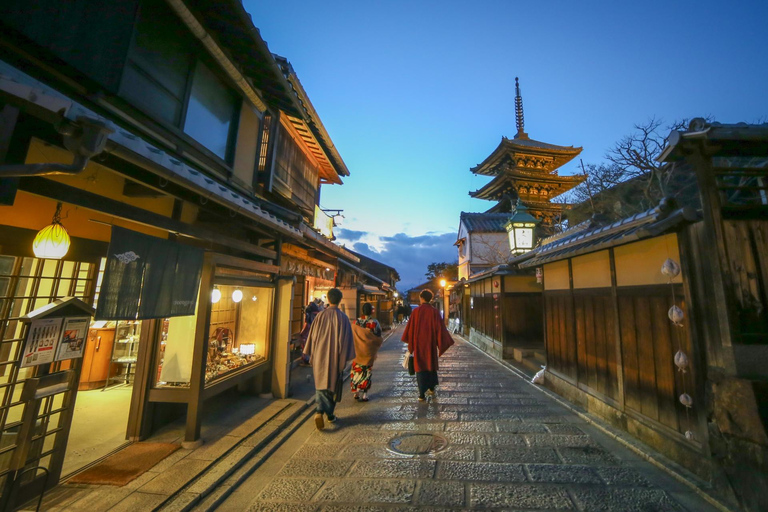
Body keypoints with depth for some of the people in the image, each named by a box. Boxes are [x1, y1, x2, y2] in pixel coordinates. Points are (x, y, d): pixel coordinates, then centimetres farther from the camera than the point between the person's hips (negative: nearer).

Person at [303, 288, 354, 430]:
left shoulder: (320, 315, -5)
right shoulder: (342, 317, -12)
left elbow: (312, 336, 0)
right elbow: (345, 339, -10)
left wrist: (312, 356, 11)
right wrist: (344, 359, 0)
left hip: (320, 357, 2)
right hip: (335, 358, -1)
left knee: (321, 384, 14)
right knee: (332, 385, 15)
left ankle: (319, 411, -4)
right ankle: (329, 414, 27)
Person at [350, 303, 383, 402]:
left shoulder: (355, 322, -6)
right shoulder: (374, 322, -16)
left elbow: (352, 336, 1)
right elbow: (378, 337, -8)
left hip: (357, 351, 3)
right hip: (369, 351, -3)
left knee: (357, 371, 16)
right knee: (366, 373, 8)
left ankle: (356, 393, 24)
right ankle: (363, 394, 12)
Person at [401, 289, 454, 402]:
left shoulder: (415, 311, -8)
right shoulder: (434, 312, -8)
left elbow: (409, 328, -3)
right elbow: (440, 328, -8)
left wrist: (410, 341, 12)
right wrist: (447, 341, 2)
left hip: (418, 344, -1)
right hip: (430, 344, 1)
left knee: (420, 366, 7)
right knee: (431, 364, 21)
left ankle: (422, 394, 6)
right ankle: (431, 389, 34)